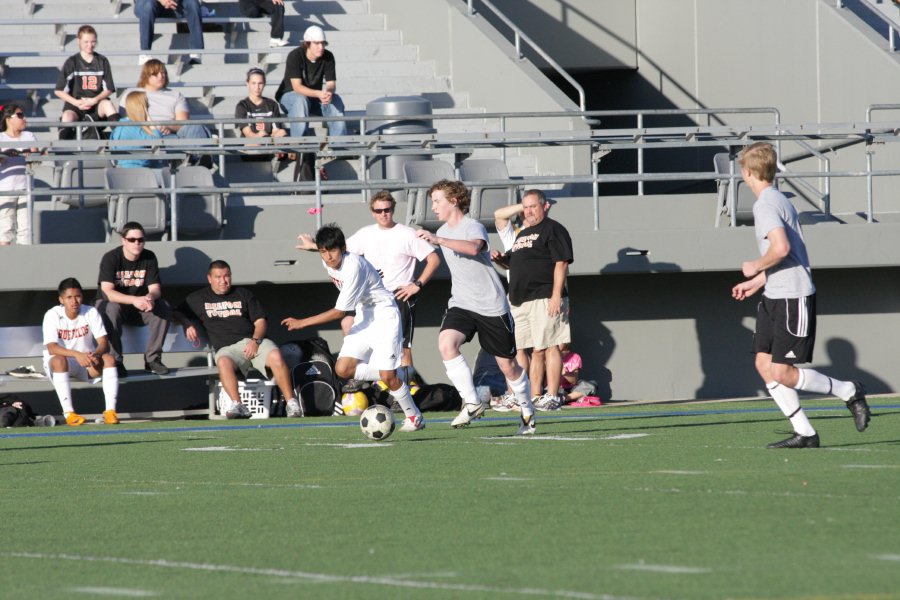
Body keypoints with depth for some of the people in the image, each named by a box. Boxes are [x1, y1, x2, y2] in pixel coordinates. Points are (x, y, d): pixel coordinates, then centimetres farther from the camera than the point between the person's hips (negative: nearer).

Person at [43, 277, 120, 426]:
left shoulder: (91, 313, -8)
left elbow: (104, 343, -15)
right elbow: (52, 348, -28)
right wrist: (76, 355, -44)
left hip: (86, 359, 3)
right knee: (59, 361, -37)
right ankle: (68, 412, -39)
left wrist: (95, 354, -39)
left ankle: (110, 410, -30)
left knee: (109, 359, -25)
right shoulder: (52, 315, -16)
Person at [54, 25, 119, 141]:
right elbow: (59, 91, -1)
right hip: (75, 104, -1)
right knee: (68, 116, -33)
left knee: (108, 104, -32)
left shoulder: (102, 61, 7)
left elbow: (109, 89, 5)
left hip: (96, 104, 1)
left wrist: (95, 100, -14)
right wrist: (76, 103, -14)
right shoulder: (72, 62, 2)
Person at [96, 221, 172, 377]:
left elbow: (155, 288, -7)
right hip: (110, 303, -4)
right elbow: (107, 292, -28)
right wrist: (134, 300, -43)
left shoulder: (149, 258, -4)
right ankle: (115, 361, -32)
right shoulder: (111, 258, -18)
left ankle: (152, 358, -18)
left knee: (164, 308, -23)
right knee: (111, 309, -39)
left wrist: (149, 298, -34)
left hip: (138, 308, 4)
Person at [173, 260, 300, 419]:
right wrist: (187, 324, 1)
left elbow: (260, 321, 15)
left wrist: (255, 340, -6)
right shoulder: (199, 298, 21)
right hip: (227, 348, -1)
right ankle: (238, 406, -50)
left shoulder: (244, 294, 22)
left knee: (276, 356, -31)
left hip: (253, 341, 1)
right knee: (223, 362, -39)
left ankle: (292, 404, -30)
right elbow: (177, 314, 24)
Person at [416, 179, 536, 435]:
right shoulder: (443, 232, 10)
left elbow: (473, 248, -40)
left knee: (507, 365, 4)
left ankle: (527, 412, 27)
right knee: (446, 342, -25)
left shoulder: (473, 227, -15)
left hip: (491, 306, -6)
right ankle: (472, 404, -19)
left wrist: (437, 240, -46)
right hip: (461, 304, 6)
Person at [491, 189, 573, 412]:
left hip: (544, 299, -8)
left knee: (548, 348, -9)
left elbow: (561, 263, -12)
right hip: (522, 301, 9)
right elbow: (515, 263, 33)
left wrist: (556, 295, -20)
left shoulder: (553, 229, -4)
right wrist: (501, 259, 11)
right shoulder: (523, 234, 23)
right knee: (536, 351, 11)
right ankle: (535, 398, 13)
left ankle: (552, 397, -10)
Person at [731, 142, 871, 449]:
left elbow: (781, 248, -29)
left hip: (793, 298, -10)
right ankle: (804, 434, 5)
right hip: (775, 297, 10)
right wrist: (757, 282, 26)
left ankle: (849, 392, 8)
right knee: (764, 365, 5)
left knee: (783, 373, -9)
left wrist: (755, 267, -12)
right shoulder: (778, 200, 17)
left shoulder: (766, 205, -15)